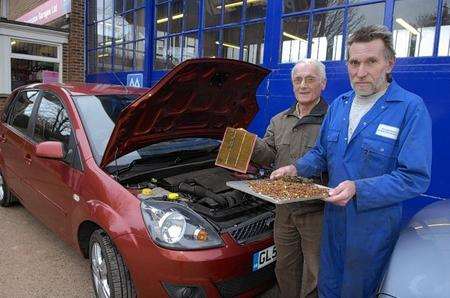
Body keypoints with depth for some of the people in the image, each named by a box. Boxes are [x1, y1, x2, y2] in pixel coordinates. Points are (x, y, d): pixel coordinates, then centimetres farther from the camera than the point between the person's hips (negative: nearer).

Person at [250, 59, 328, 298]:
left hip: (316, 210, -5)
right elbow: (269, 157, 5)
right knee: (285, 268, 21)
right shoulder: (279, 121, 11)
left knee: (313, 274, 10)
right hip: (284, 208, 6)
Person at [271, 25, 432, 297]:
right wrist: (296, 168, -7)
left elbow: (415, 178, -20)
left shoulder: (411, 108, -16)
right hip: (333, 217, 5)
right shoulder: (339, 104, 4)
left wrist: (358, 189, -30)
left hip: (373, 225, -5)